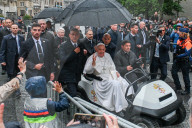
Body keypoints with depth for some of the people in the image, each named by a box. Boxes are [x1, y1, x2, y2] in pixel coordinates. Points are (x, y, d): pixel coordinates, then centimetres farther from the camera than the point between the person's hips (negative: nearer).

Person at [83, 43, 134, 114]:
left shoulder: (107, 55, 18)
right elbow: (87, 71, -9)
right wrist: (93, 63, -24)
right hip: (102, 79, -6)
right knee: (115, 84, -33)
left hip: (113, 76, 7)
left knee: (124, 84, -19)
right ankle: (119, 109, -31)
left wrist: (116, 72, 10)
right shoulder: (92, 58, 0)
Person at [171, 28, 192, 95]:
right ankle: (178, 87, 22)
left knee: (185, 76, 3)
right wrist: (176, 55, 4)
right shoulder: (179, 40, 6)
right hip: (177, 60, 8)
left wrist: (178, 56, -20)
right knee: (174, 72, 8)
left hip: (184, 61, -8)